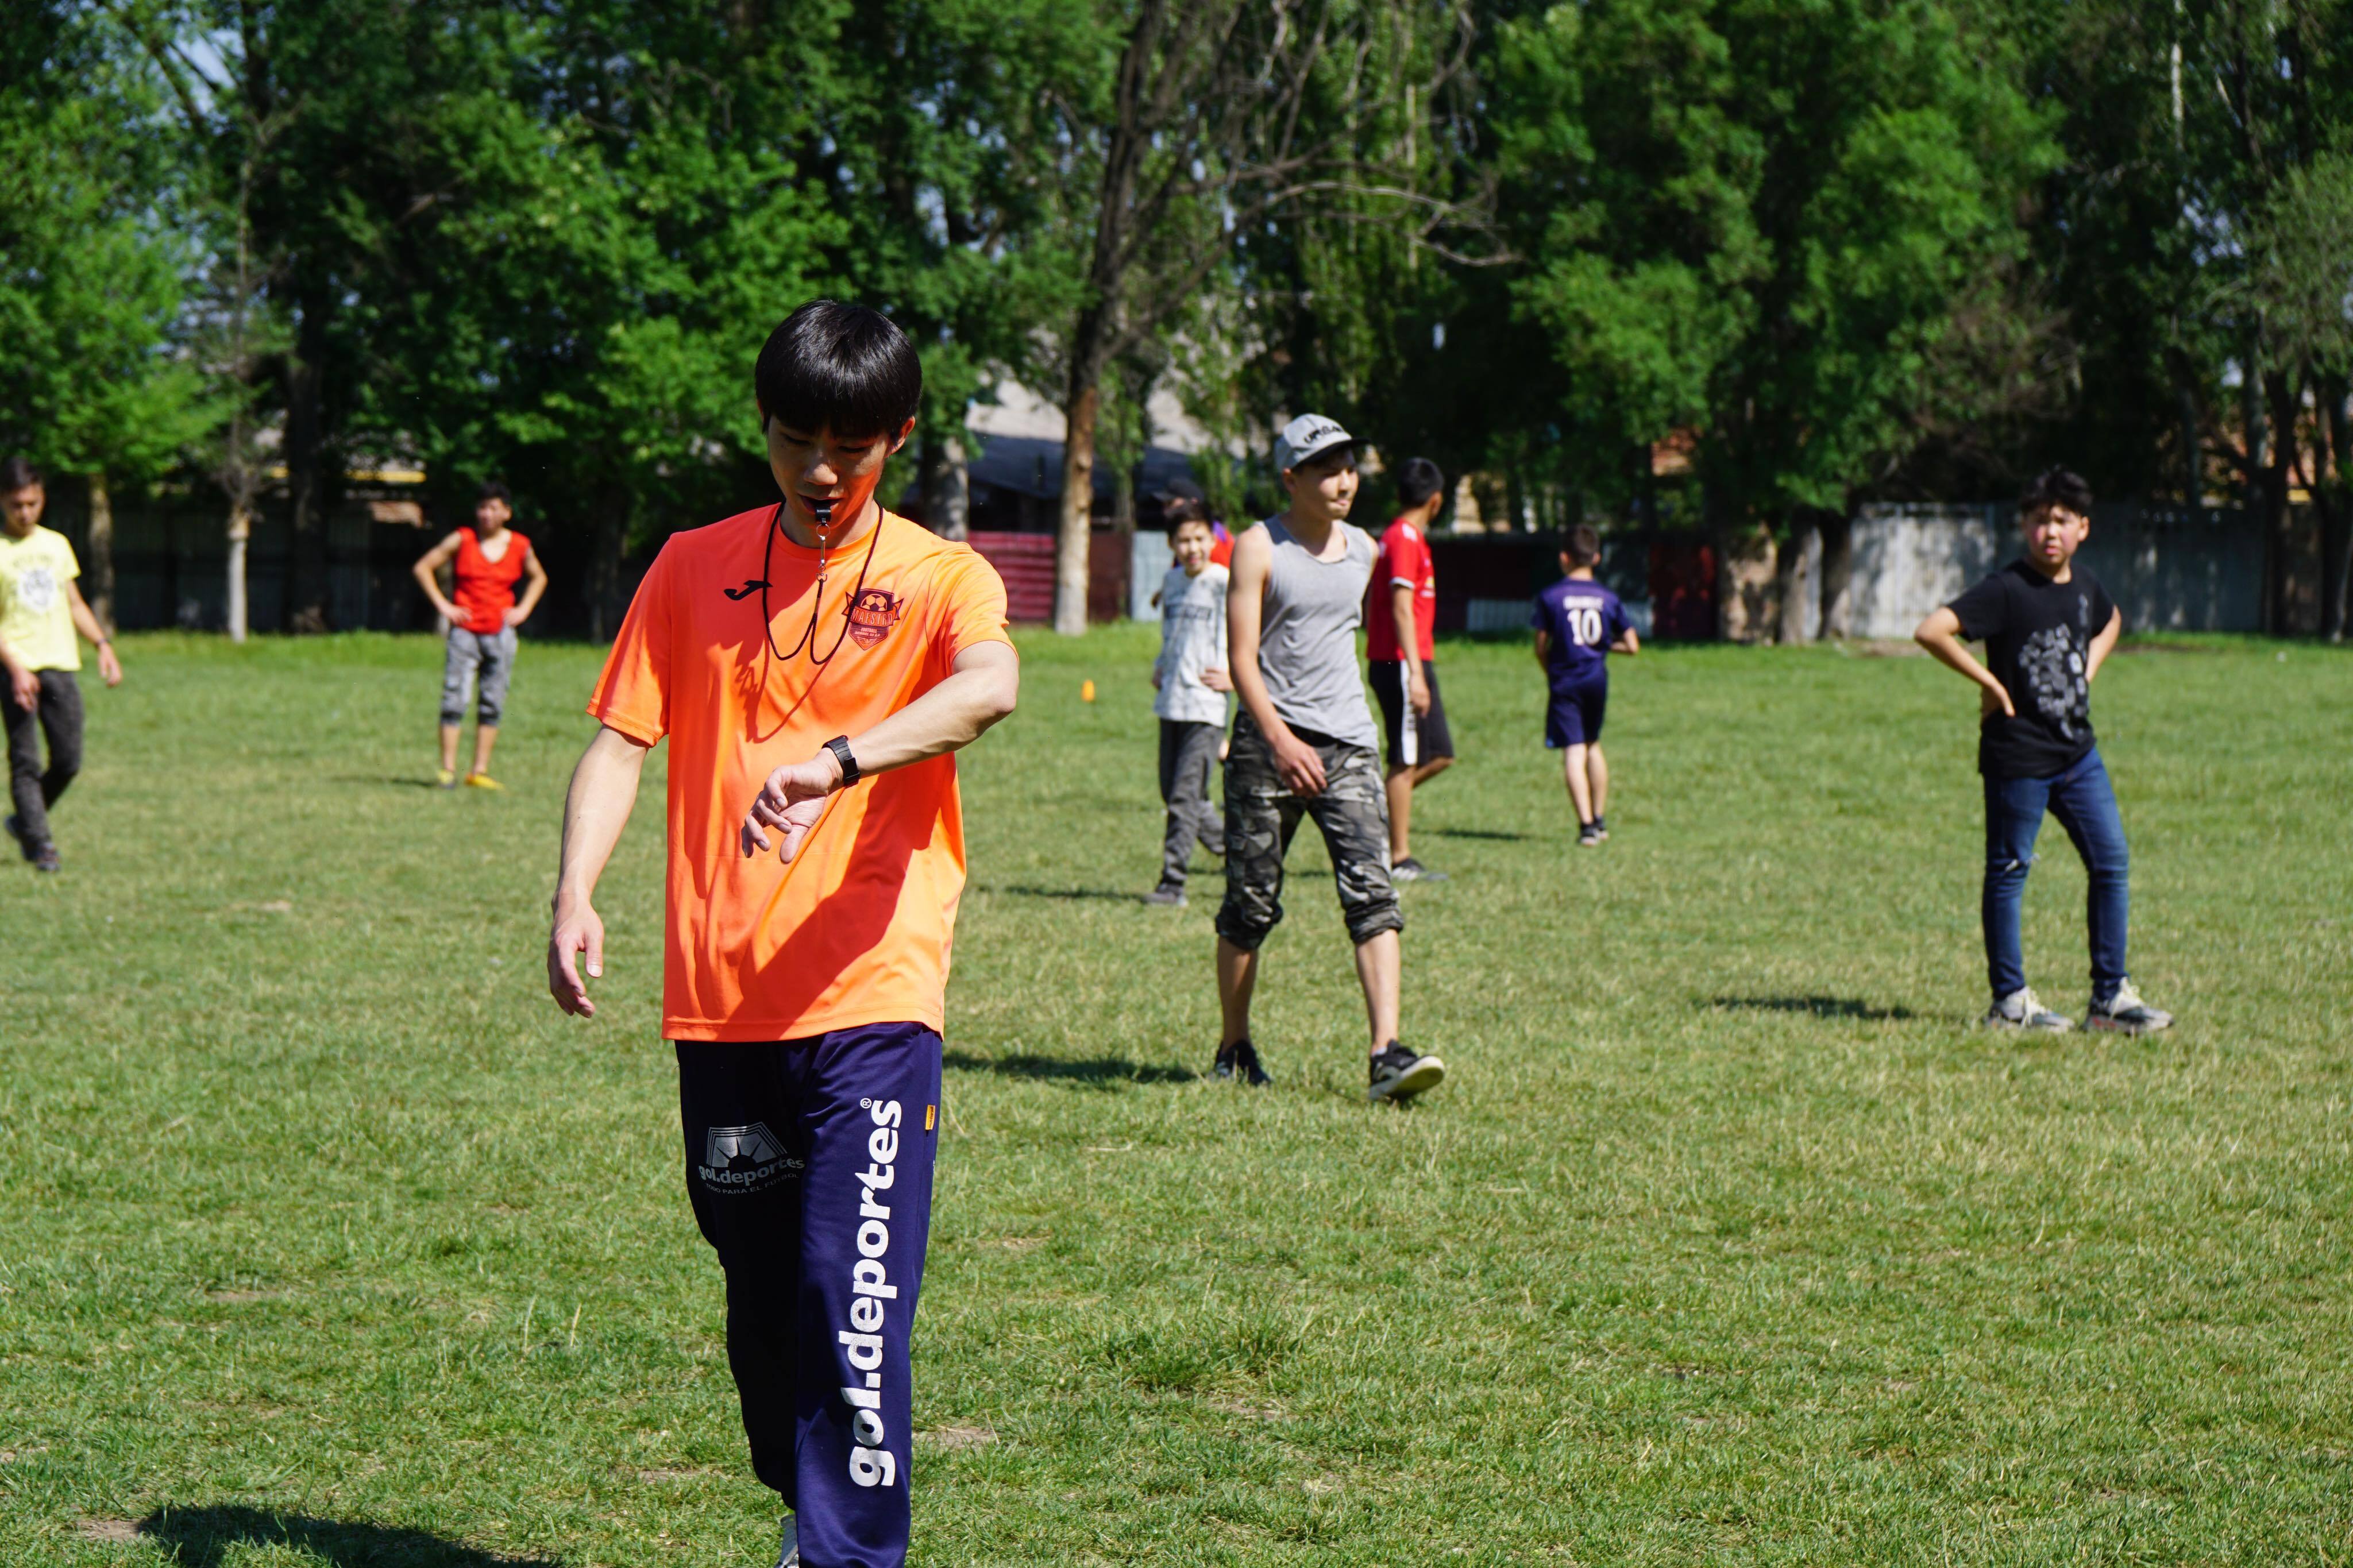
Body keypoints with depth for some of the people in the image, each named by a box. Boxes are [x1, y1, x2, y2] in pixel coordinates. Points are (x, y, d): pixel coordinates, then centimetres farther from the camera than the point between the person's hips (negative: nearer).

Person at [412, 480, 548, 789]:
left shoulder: (520, 547, 7)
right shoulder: (462, 541, 0)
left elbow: (539, 578, 25)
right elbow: (423, 567, 5)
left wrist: (524, 609, 10)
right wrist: (442, 605, -3)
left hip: (500, 633, 3)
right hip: (464, 630, -3)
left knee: (492, 705, 3)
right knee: (454, 699, -9)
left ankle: (479, 771, 7)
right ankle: (447, 769, -8)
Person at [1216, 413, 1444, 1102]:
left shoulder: (1363, 549, 13)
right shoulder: (1258, 548, -4)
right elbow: (1241, 657, -10)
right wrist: (1281, 740, -22)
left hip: (1347, 746, 4)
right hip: (1269, 743, -4)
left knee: (1373, 893, -12)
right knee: (1250, 904, 3)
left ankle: (1387, 1054, -19)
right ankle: (1234, 1047, 20)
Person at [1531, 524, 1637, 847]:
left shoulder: (1550, 597, -7)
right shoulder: (1608, 599, 1)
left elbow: (1541, 648, -5)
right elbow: (1632, 646, 2)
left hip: (1565, 683, -4)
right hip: (1597, 680, 4)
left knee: (1573, 753, -6)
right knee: (1593, 744, 22)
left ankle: (1586, 825, -18)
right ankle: (1599, 819, 29)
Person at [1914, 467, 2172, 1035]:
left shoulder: (2084, 585, 7)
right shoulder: (2005, 590, -15)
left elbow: (2110, 622, 32)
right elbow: (1931, 632, -24)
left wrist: (2089, 669, 14)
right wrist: (1989, 683, -18)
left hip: (2078, 753, 7)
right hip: (2018, 758, -7)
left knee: (2111, 864, 5)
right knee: (2008, 872, 2)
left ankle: (2110, 997, 12)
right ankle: (2010, 1001, 11)